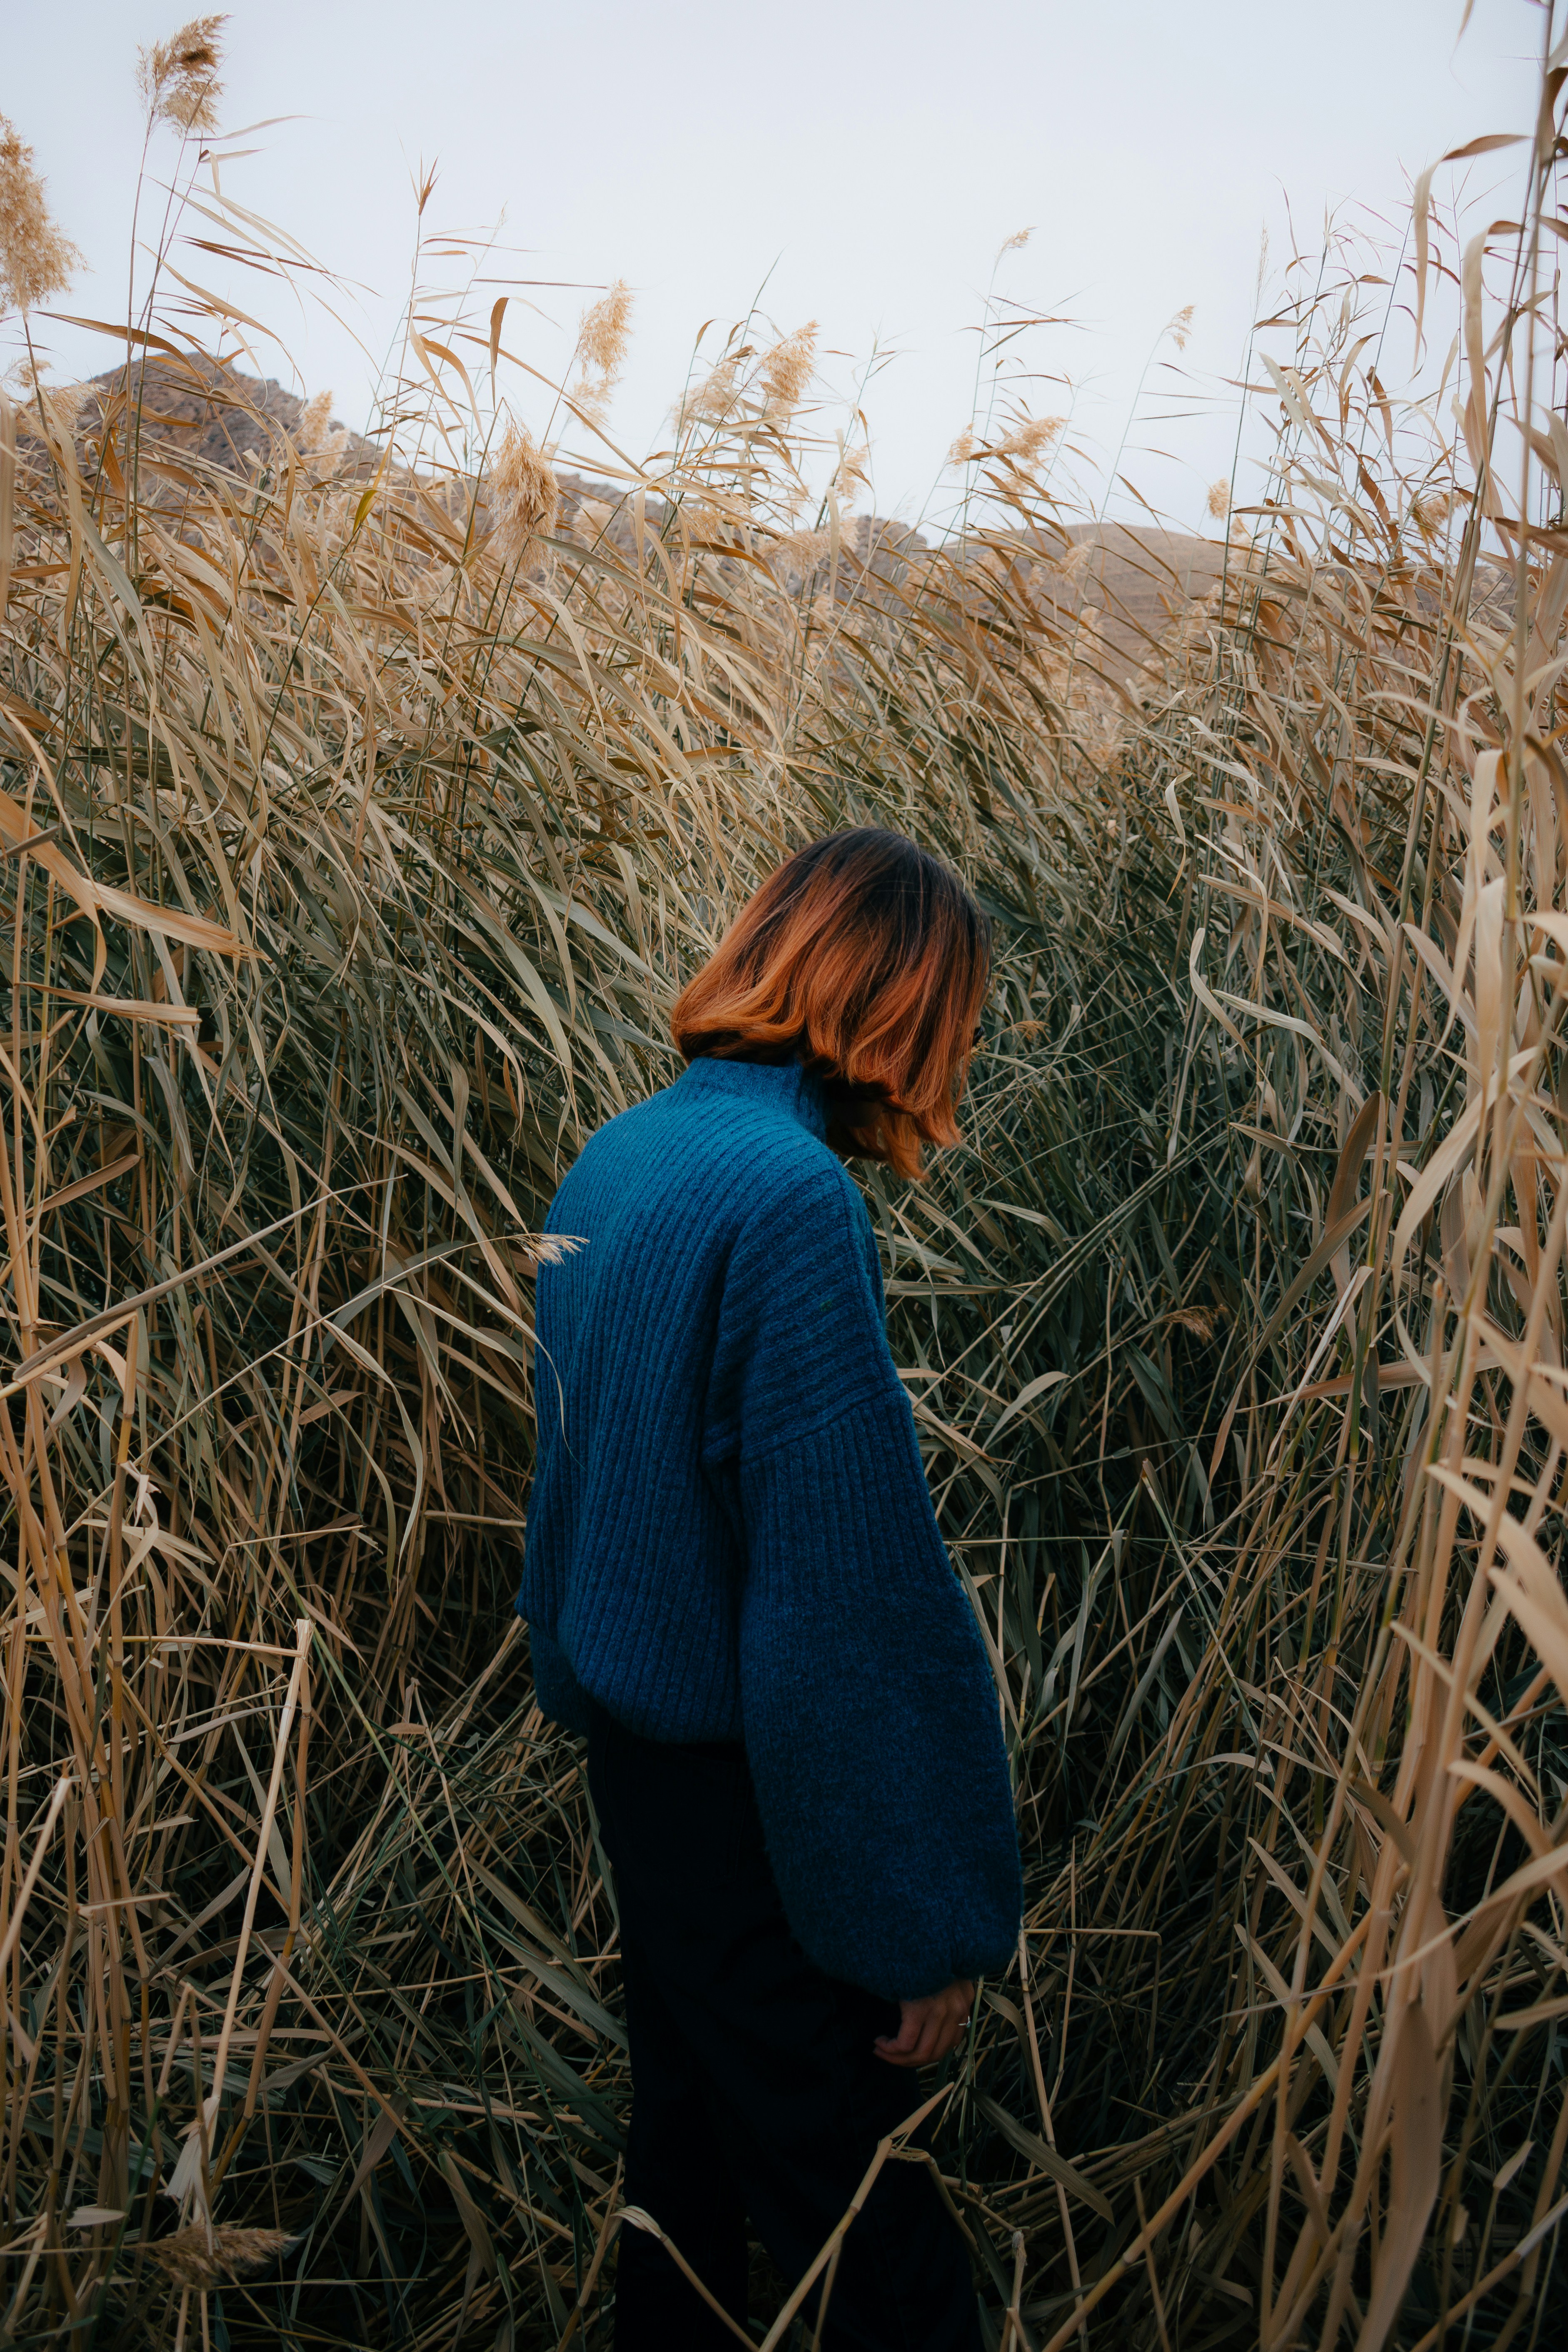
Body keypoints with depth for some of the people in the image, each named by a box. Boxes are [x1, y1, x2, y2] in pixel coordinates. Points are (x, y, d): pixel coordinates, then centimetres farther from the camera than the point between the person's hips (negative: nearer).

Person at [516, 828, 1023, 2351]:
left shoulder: (614, 1159, 4)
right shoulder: (787, 1194, -25)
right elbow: (853, 1585, -26)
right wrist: (924, 1919, -18)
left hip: (631, 1755, 9)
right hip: (751, 1796, -9)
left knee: (688, 2135, 25)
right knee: (864, 2215, 7)